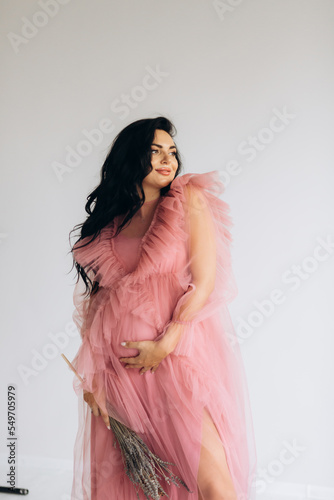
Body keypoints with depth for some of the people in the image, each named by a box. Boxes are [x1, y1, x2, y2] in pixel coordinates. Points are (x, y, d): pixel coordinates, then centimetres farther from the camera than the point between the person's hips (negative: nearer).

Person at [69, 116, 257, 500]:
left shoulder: (189, 201, 2)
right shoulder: (107, 220, 10)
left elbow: (205, 283, -5)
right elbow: (91, 299, 8)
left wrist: (165, 345, -13)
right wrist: (90, 375, 1)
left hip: (182, 352, -3)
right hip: (119, 364, 4)